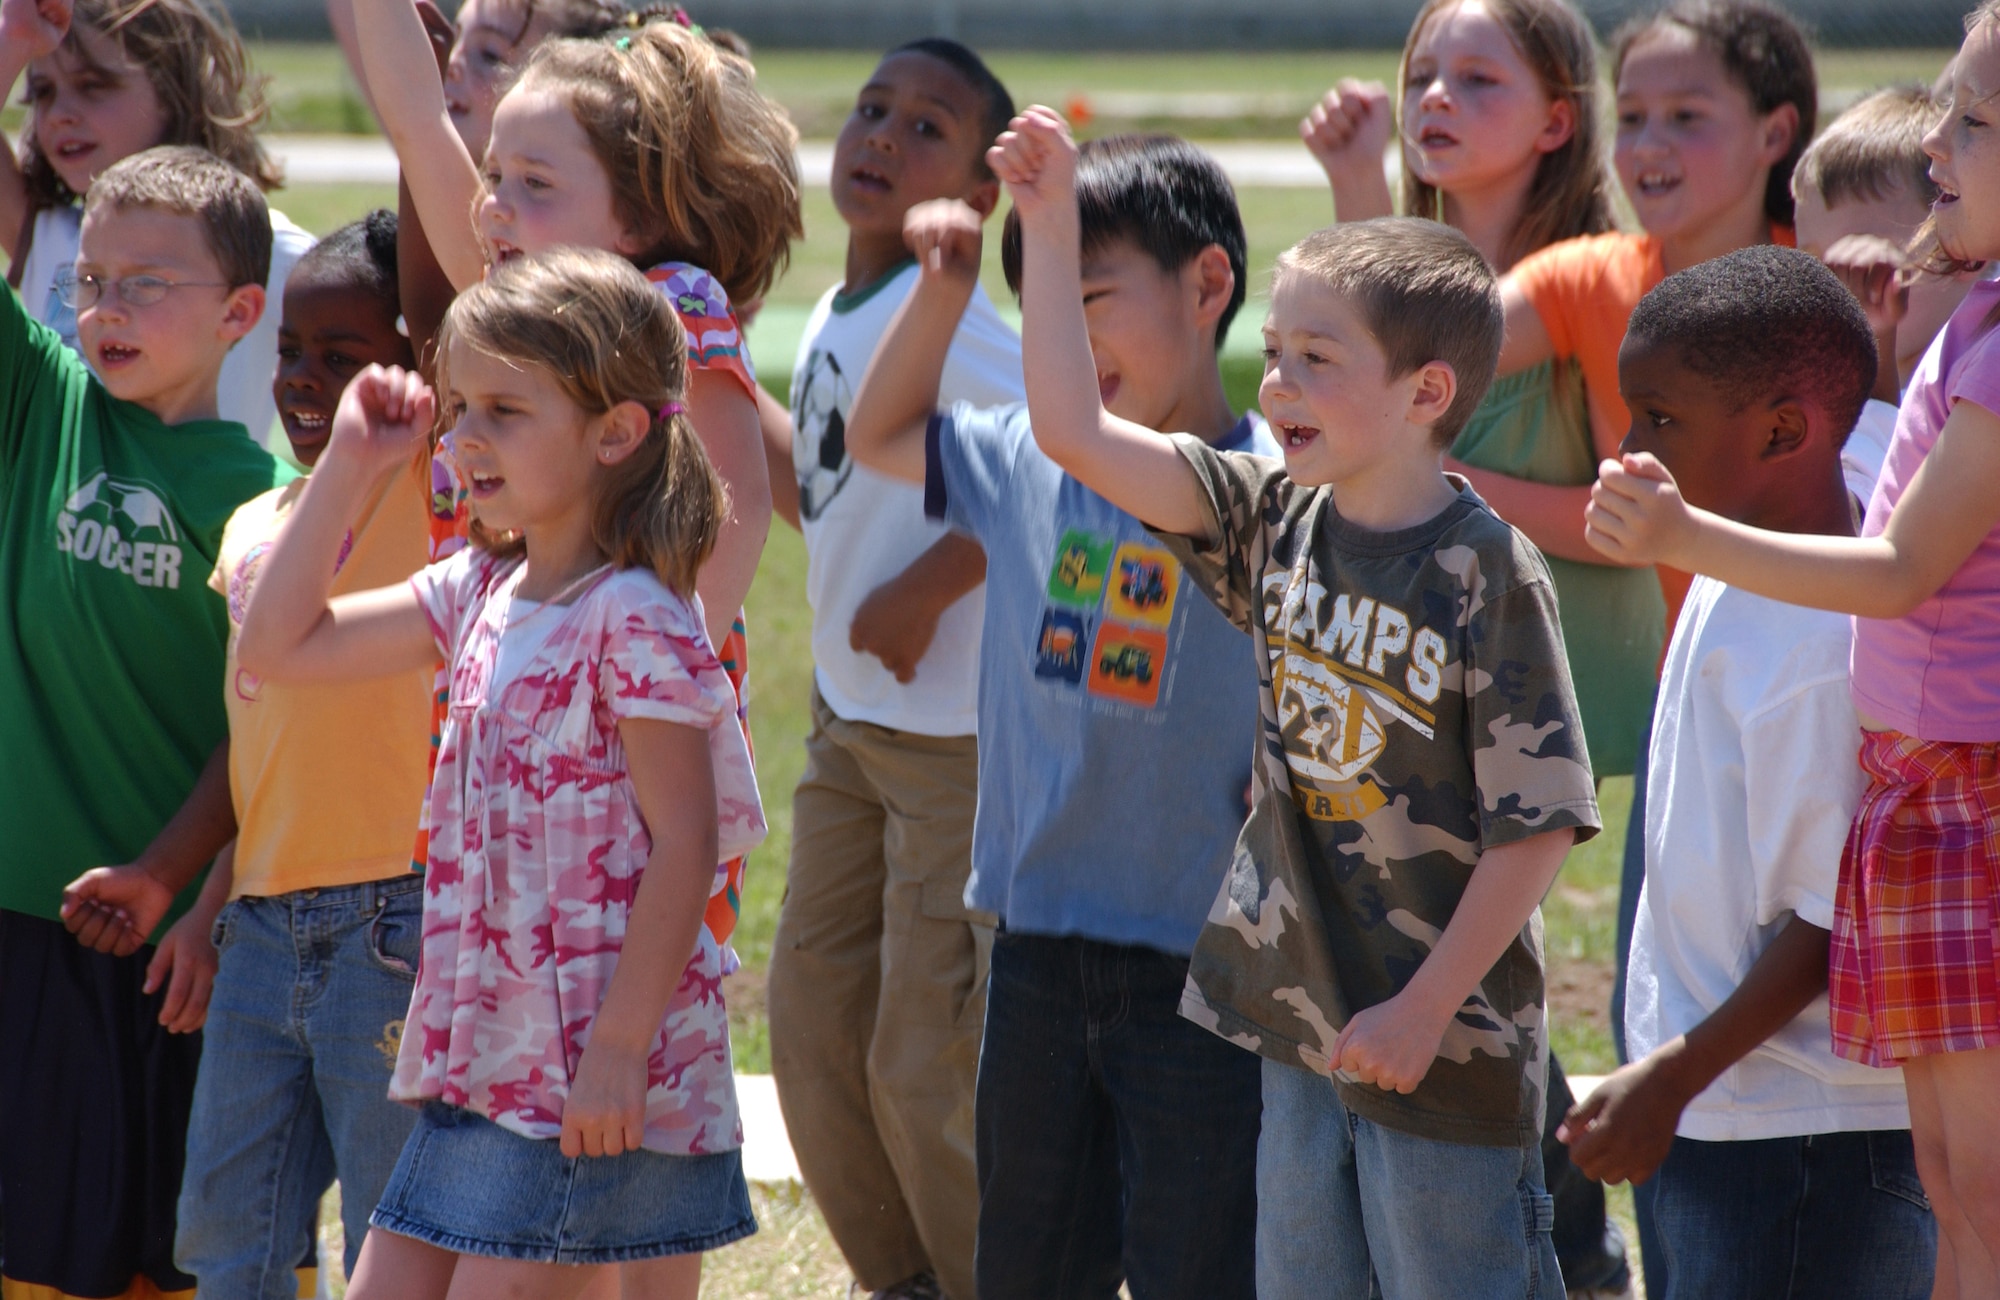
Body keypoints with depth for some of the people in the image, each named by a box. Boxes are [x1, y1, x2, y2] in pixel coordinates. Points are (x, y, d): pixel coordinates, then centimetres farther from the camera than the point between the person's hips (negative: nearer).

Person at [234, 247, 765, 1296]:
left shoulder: (634, 618, -13)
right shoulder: (479, 599, 11)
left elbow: (685, 841, -16)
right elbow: (279, 646, 18)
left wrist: (620, 1049, -20)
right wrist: (349, 466, 11)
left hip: (594, 1074, -9)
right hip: (483, 1055, 9)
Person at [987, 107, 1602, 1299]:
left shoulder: (1490, 576, -16)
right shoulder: (1276, 522, 3)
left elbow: (1540, 822, -16)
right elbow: (1075, 432, 0)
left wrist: (1426, 1008, -16)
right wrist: (1050, 229, -5)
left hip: (1446, 1038, -7)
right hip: (1302, 1022, 7)